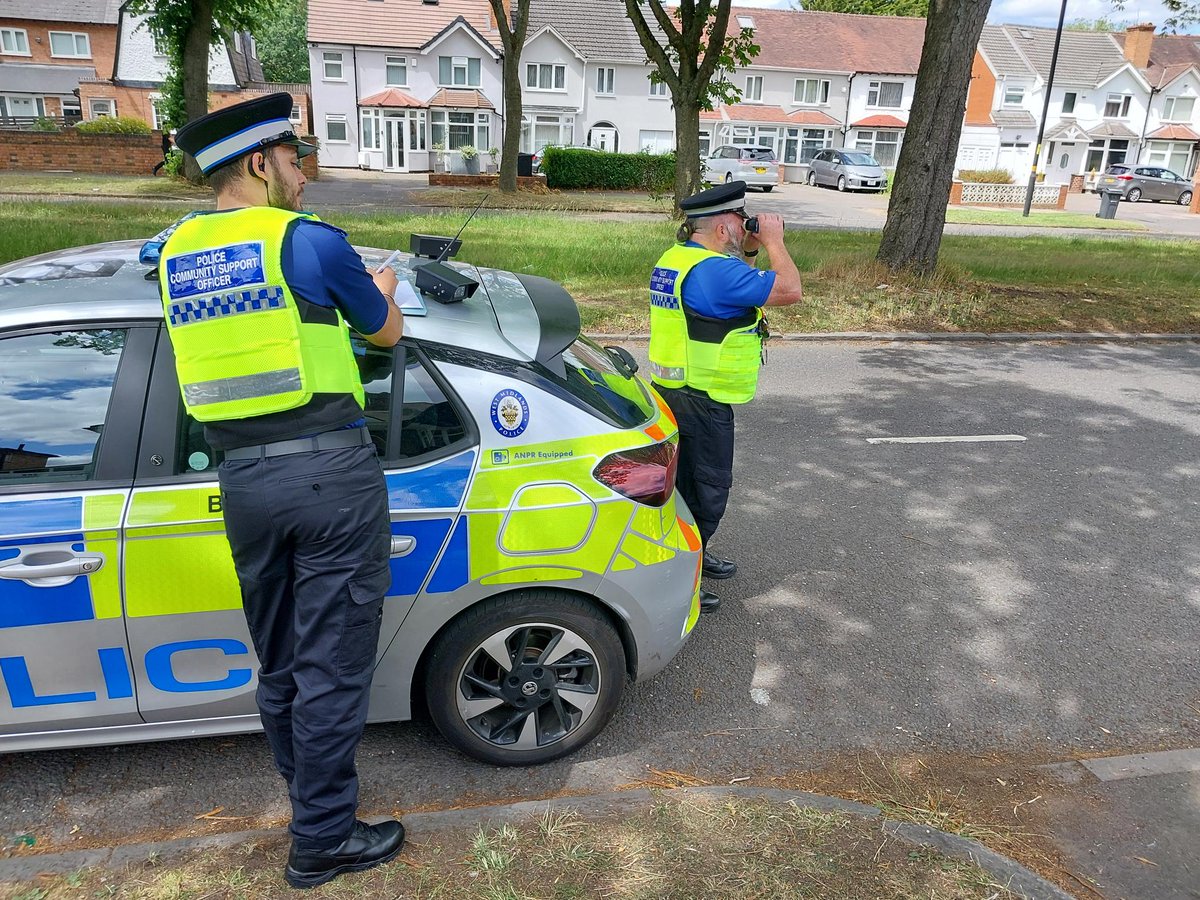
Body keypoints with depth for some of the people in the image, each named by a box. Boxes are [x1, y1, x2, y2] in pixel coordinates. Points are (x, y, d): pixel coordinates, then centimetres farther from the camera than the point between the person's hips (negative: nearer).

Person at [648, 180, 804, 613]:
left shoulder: (676, 258, 8)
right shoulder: (714, 270, -23)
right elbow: (790, 290, -23)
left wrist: (749, 251, 8)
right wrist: (773, 242, -10)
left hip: (672, 391, 10)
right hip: (703, 401, -10)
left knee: (688, 479, 23)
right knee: (708, 487, 2)